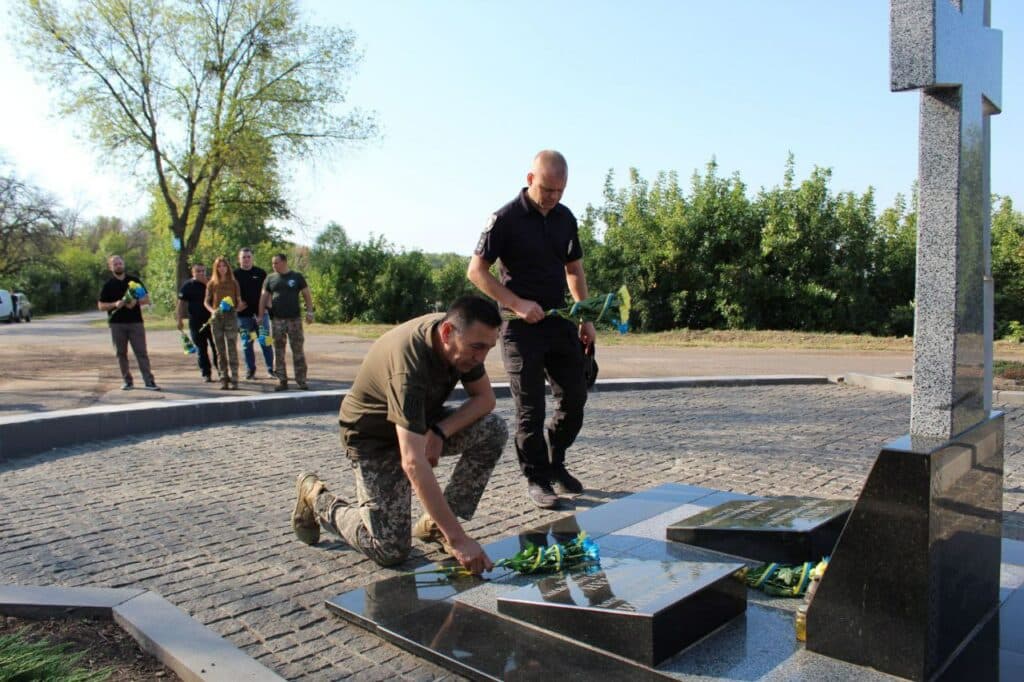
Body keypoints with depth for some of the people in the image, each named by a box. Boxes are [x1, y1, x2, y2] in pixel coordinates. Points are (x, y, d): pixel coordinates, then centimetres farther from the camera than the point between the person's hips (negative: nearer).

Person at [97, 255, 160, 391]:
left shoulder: (134, 280, 7)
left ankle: (149, 381, -7)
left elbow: (146, 299, 8)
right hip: (117, 323, 1)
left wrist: (136, 302, -12)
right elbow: (101, 305, 4)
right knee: (121, 354, 5)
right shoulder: (108, 285, 6)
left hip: (136, 322, -1)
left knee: (141, 353, -5)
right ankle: (127, 381, 15)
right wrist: (115, 304, -14)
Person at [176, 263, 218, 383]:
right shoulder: (187, 286, 2)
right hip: (196, 322, -1)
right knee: (201, 349, 3)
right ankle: (206, 374, 9)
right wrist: (180, 320, -4)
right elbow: (181, 303, 1)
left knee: (217, 347, 2)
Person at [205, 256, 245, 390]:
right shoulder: (212, 283, 7)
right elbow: (206, 302, 11)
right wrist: (212, 311, -8)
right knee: (220, 350, 5)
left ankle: (233, 379, -3)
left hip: (231, 317, -2)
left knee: (232, 350, -5)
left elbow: (239, 301, 8)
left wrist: (237, 308, -13)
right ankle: (224, 378, 11)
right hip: (216, 318, 2)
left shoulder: (233, 283, 5)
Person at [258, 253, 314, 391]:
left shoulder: (297, 277, 4)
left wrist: (309, 312, -4)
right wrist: (260, 316, 5)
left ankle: (301, 380, 5)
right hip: (276, 319, 2)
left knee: (298, 351, -1)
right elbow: (264, 297, 10)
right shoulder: (270, 278, 9)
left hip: (295, 319, -2)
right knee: (278, 351, 3)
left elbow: (306, 294, 5)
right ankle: (282, 381, 10)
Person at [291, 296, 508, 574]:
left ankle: (434, 523, -1)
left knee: (494, 431, -16)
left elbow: (485, 398, -5)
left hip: (420, 421, 7)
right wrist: (457, 539, -43)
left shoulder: (462, 337, -16)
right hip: (374, 436, -7)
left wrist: (439, 432, -23)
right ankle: (317, 497, 12)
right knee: (391, 549, -13)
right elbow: (413, 463, -43)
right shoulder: (407, 365, -38)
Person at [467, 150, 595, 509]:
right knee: (531, 407, -1)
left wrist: (586, 318, 10)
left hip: (560, 321, 6)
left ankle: (555, 463, 30)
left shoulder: (565, 218, 9)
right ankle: (536, 478, 14)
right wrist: (517, 304, -18)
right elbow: (476, 270, -10)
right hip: (522, 326, -6)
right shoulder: (506, 218, -10)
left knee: (574, 396, 10)